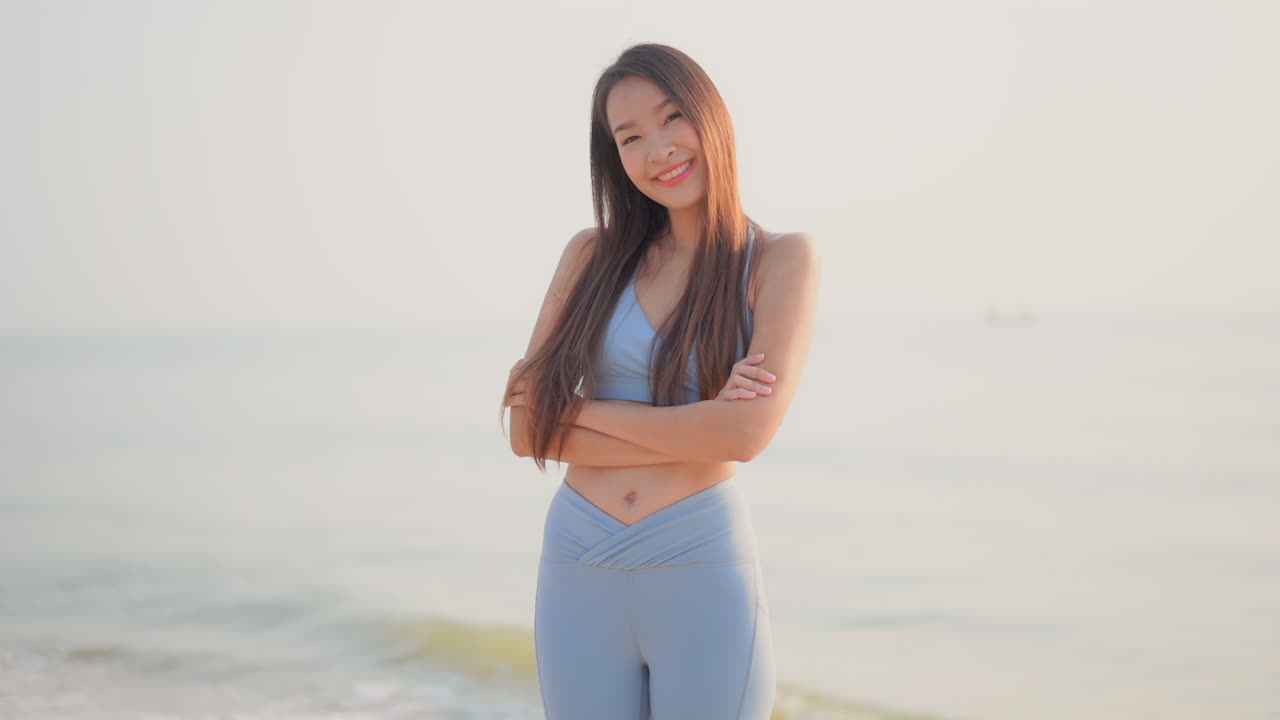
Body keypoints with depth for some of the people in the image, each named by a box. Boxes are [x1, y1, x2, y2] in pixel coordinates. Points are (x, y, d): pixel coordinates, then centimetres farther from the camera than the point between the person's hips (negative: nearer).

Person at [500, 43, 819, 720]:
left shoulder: (782, 259, -2)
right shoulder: (592, 256, 6)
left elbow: (747, 432, -16)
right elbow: (526, 430, -2)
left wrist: (576, 411, -7)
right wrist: (694, 428, -13)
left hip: (704, 571, -3)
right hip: (577, 571, 3)